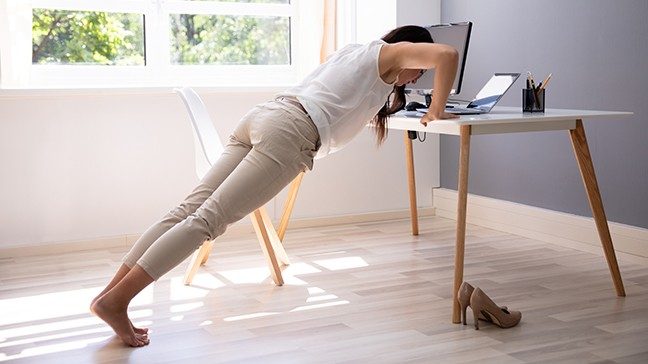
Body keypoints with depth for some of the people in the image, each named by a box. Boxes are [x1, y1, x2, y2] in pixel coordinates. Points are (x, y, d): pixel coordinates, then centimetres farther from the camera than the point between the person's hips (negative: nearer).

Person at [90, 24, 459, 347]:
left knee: (191, 209, -1)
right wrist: (436, 110, 10)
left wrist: (389, 104, 52)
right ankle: (116, 300, -20)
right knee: (209, 218, -14)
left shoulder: (355, 50, 37)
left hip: (262, 116, 8)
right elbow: (447, 54, -2)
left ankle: (110, 293, -6)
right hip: (289, 131, -8)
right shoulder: (389, 52, 15)